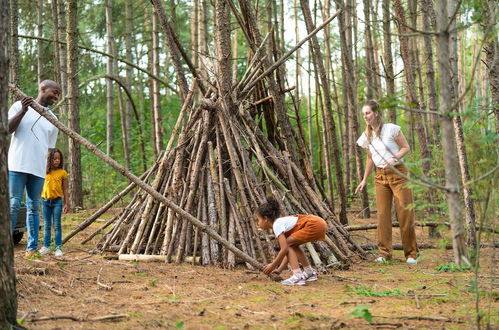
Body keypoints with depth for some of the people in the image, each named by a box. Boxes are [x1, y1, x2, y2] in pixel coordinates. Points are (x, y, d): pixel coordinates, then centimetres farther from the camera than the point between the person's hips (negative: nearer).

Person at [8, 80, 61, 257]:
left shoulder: (53, 119, 16)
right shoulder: (20, 106, 3)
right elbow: (7, 129, -3)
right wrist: (23, 111, -16)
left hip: (39, 169, 5)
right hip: (17, 166, -5)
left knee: (34, 208, 7)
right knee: (13, 205, -9)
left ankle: (32, 248, 10)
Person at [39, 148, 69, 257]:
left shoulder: (62, 173, -1)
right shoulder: (45, 172, 2)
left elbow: (65, 189, 2)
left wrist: (66, 203, -1)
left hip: (57, 201, -2)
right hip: (45, 200, 2)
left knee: (57, 225, -1)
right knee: (46, 225, 8)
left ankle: (58, 247, 1)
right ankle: (46, 246, 14)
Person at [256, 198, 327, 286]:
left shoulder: (277, 225, -6)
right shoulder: (282, 222, 21)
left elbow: (284, 249, -12)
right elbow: (288, 250, 22)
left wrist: (273, 265, -1)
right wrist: (279, 270, 20)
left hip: (315, 225, -10)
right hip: (320, 225, 10)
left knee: (289, 244, -4)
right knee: (292, 245, 20)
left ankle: (298, 276, -12)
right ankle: (309, 273, 26)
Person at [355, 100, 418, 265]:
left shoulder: (391, 129, -8)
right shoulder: (367, 135, 8)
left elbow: (406, 147, -6)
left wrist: (394, 158, -22)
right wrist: (364, 180, 16)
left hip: (398, 173, -5)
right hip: (380, 176, 5)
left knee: (405, 213, -4)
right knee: (382, 214, 1)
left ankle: (411, 254, 2)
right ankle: (384, 252, 5)